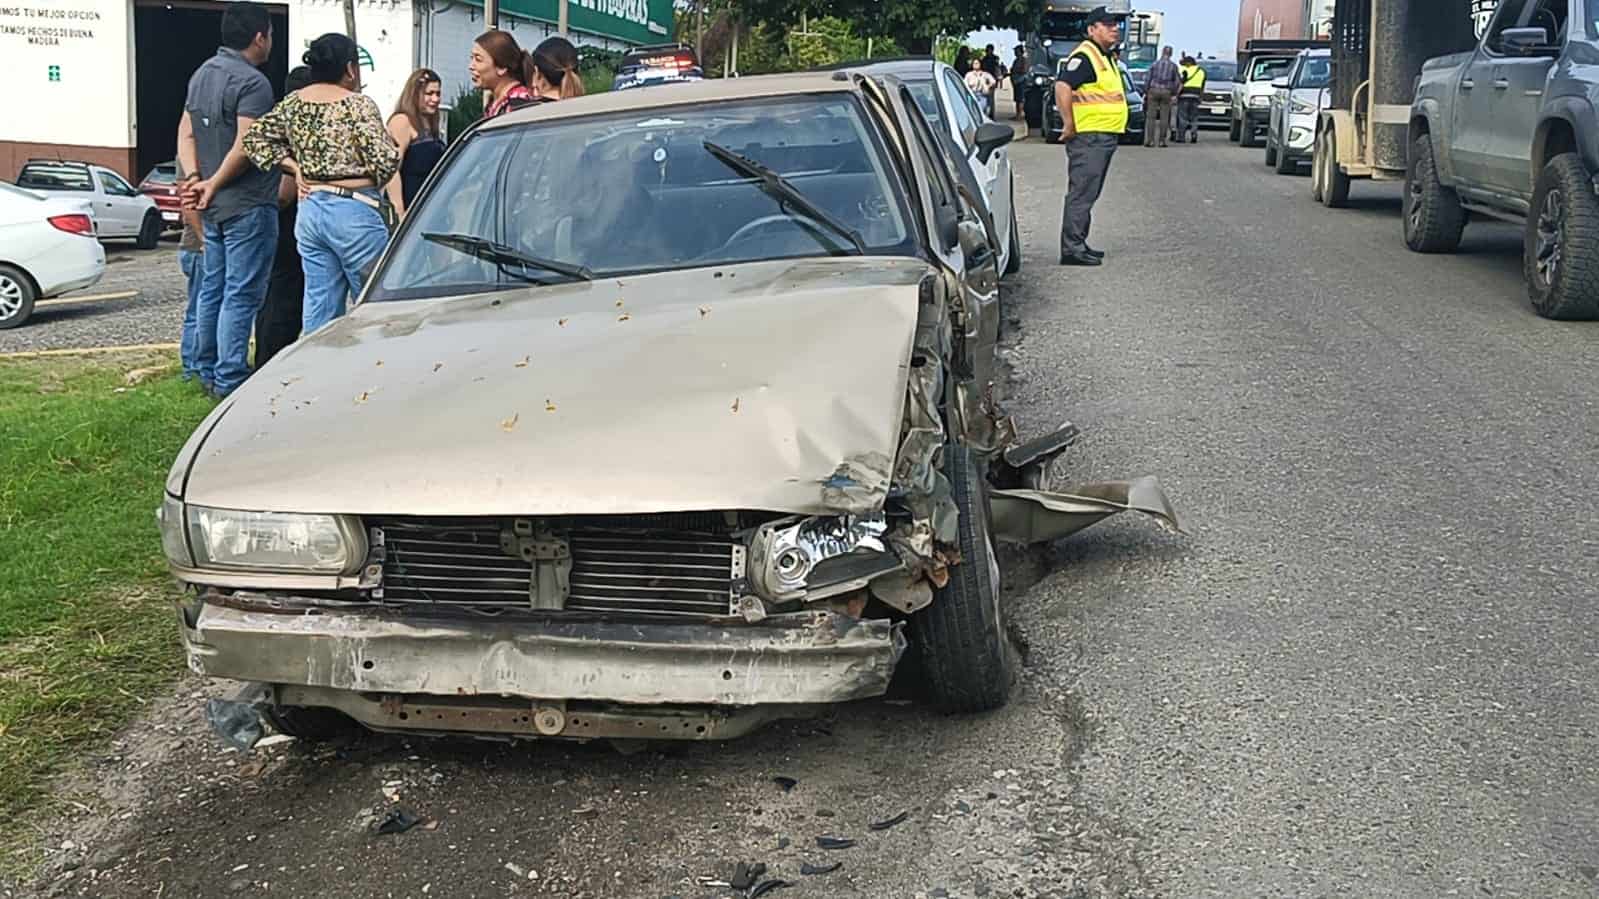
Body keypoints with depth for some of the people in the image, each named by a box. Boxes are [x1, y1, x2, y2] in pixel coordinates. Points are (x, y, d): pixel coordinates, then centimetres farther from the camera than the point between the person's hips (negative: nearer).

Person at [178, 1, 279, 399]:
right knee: (242, 294, -5)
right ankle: (229, 380, -3)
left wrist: (194, 178, 1)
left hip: (214, 207, 9)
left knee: (213, 288, 16)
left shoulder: (202, 74, 14)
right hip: (248, 205, -9)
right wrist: (214, 185, -11)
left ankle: (208, 372, 23)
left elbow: (186, 132, 12)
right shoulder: (252, 82, -15)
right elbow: (245, 146, -22)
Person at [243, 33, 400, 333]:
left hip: (308, 210, 7)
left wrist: (294, 166, 9)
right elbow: (386, 161, -15)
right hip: (353, 210, -7)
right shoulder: (358, 105, -11)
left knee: (318, 306, 9)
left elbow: (255, 138, 12)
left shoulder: (294, 102, 9)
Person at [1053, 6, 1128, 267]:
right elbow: (1062, 86, -25)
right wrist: (1069, 125, -22)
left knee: (1088, 194, 15)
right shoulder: (1084, 56, -13)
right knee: (1081, 193, -10)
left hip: (1105, 137, 10)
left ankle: (1079, 244, 22)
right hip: (1089, 138, -10)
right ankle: (1072, 248, -9)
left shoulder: (1105, 58, 19)